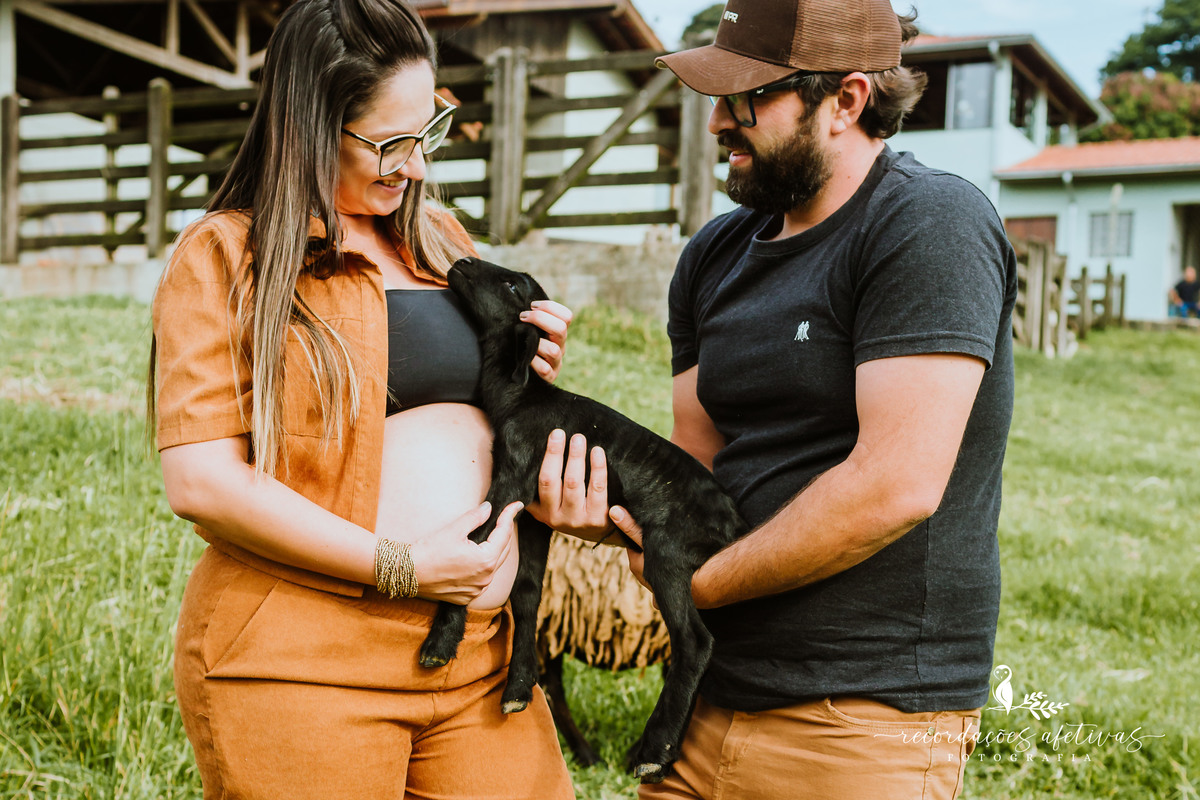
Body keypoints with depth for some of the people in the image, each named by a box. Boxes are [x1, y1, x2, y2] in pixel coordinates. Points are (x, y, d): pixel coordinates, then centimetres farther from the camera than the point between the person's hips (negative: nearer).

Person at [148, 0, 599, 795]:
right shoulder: (222, 257, -4)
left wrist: (528, 374, 4)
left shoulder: (439, 239, 15)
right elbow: (200, 479, -14)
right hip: (301, 669, -5)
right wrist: (398, 568, -16)